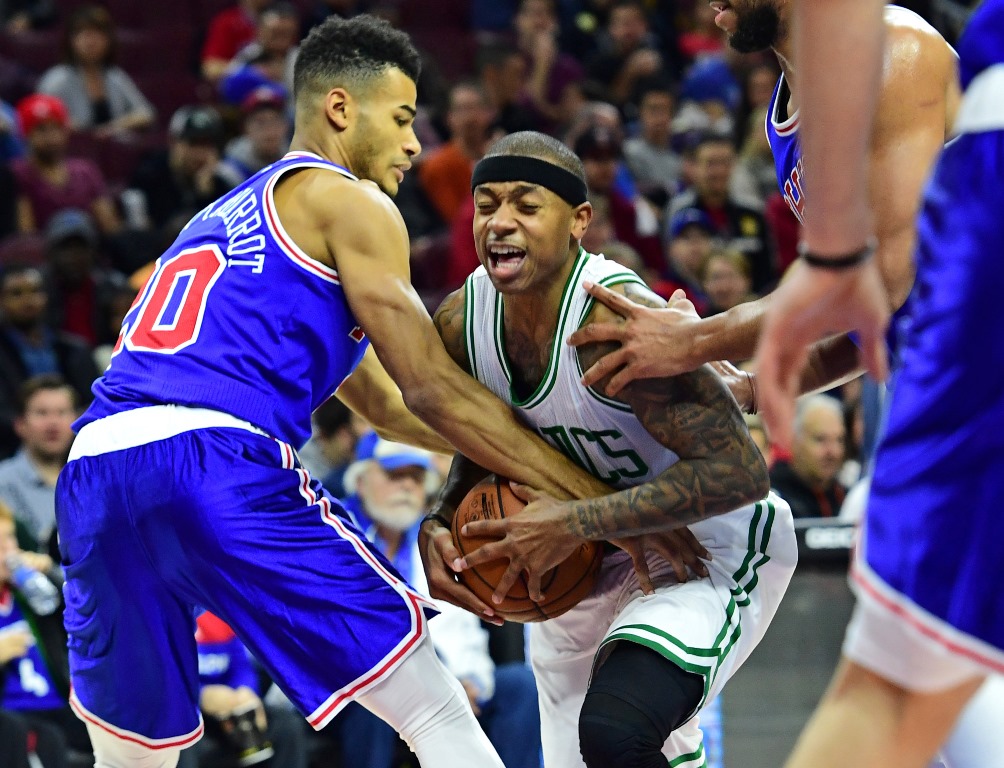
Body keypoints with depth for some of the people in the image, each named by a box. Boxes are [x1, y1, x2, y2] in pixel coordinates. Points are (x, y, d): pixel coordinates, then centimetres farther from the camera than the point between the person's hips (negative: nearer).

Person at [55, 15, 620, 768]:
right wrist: (600, 499, 8)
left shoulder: (225, 217, 35)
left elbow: (384, 404, 40)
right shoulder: (348, 201, 10)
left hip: (94, 470, 8)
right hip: (220, 462, -8)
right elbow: (430, 389, 4)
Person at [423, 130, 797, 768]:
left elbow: (738, 471, -32)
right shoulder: (461, 323, -9)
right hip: (600, 560, 8)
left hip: (714, 550, -8)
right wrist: (441, 526, -11)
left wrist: (575, 523, -33)